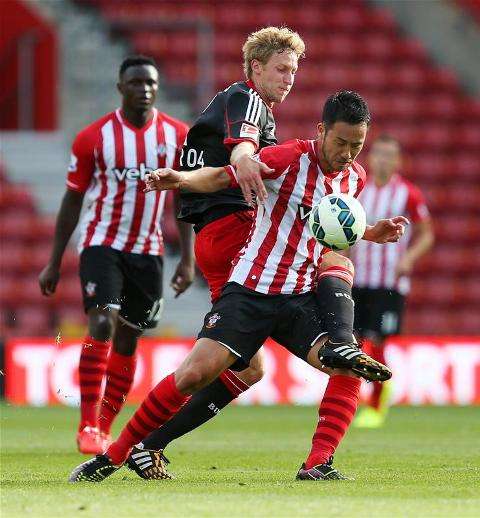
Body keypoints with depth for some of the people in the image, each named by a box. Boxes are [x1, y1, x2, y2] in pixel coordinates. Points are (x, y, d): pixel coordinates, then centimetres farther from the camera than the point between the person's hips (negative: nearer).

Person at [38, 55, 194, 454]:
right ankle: (88, 425, -21)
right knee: (102, 323, -22)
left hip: (147, 249, 3)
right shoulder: (94, 137, -5)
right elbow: (72, 200, 1)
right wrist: (54, 263, 0)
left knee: (128, 340, 7)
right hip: (101, 243, -3)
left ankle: (104, 429, 17)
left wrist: (188, 258, 2)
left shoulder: (177, 136, 2)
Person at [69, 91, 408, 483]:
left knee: (350, 372, -16)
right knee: (195, 373, -16)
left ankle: (317, 465, -13)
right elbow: (220, 177, -8)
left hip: (301, 298, 5)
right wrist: (181, 179, -27)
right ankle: (115, 454, -4)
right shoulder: (288, 158, -11)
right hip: (251, 288, -5)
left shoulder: (355, 177, 8)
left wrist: (371, 233, 14)